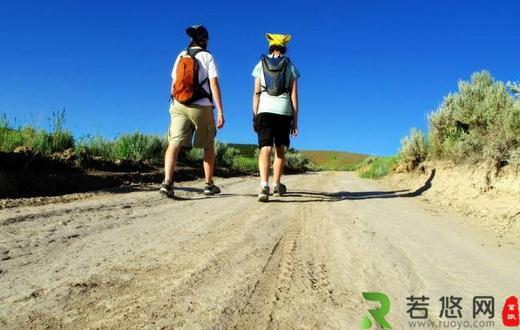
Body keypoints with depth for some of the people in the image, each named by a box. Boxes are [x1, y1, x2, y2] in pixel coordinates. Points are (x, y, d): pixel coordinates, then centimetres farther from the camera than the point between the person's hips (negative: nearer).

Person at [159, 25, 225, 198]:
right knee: (208, 146, 13)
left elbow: (174, 83, 15)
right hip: (202, 107, -2)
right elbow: (214, 85, -9)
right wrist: (220, 112, -10)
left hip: (179, 106, 3)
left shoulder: (181, 56, 12)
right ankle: (209, 185, 19)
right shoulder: (207, 57, 0)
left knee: (174, 144, -8)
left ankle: (167, 182, -26)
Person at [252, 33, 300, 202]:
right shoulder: (290, 67, 10)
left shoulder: (261, 64, 10)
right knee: (280, 149, 14)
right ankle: (276, 185, 22)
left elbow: (256, 93, 4)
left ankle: (264, 185, -27)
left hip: (265, 110, 0)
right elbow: (294, 96, 5)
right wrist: (295, 121, 7)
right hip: (284, 111, 1)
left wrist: (255, 117, 7)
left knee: (265, 149, -7)